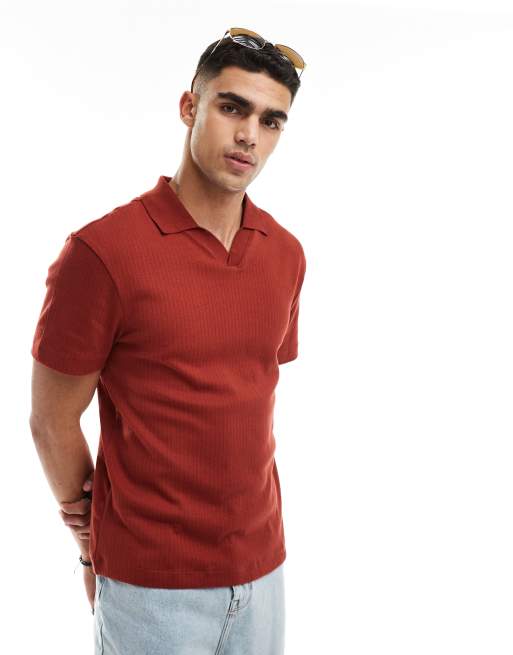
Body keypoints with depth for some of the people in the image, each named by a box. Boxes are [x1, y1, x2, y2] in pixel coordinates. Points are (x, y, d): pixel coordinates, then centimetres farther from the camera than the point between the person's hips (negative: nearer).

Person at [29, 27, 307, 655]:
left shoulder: (286, 254, 1)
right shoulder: (101, 251, -16)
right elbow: (52, 421, -8)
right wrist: (94, 548, 3)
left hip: (263, 564, 5)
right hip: (149, 581, -5)